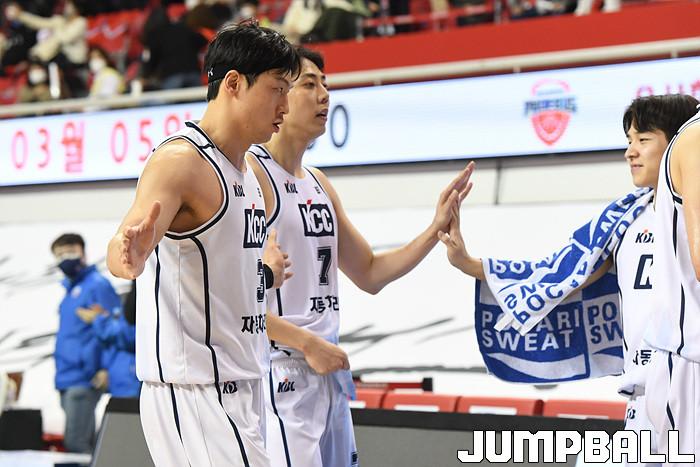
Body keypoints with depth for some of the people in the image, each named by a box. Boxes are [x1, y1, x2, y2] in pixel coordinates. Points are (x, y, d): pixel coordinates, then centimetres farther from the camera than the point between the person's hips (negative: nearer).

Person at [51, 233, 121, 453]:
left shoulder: (97, 284, -8)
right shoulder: (70, 287, 18)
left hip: (83, 379, -9)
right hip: (67, 378, 9)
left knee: (76, 444, -12)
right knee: (85, 443, 12)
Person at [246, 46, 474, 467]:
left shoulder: (319, 184, 16)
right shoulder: (251, 172, -10)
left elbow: (370, 274, 21)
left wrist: (437, 230, 10)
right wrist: (308, 343, -22)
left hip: (327, 374, 9)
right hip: (280, 372, -9)